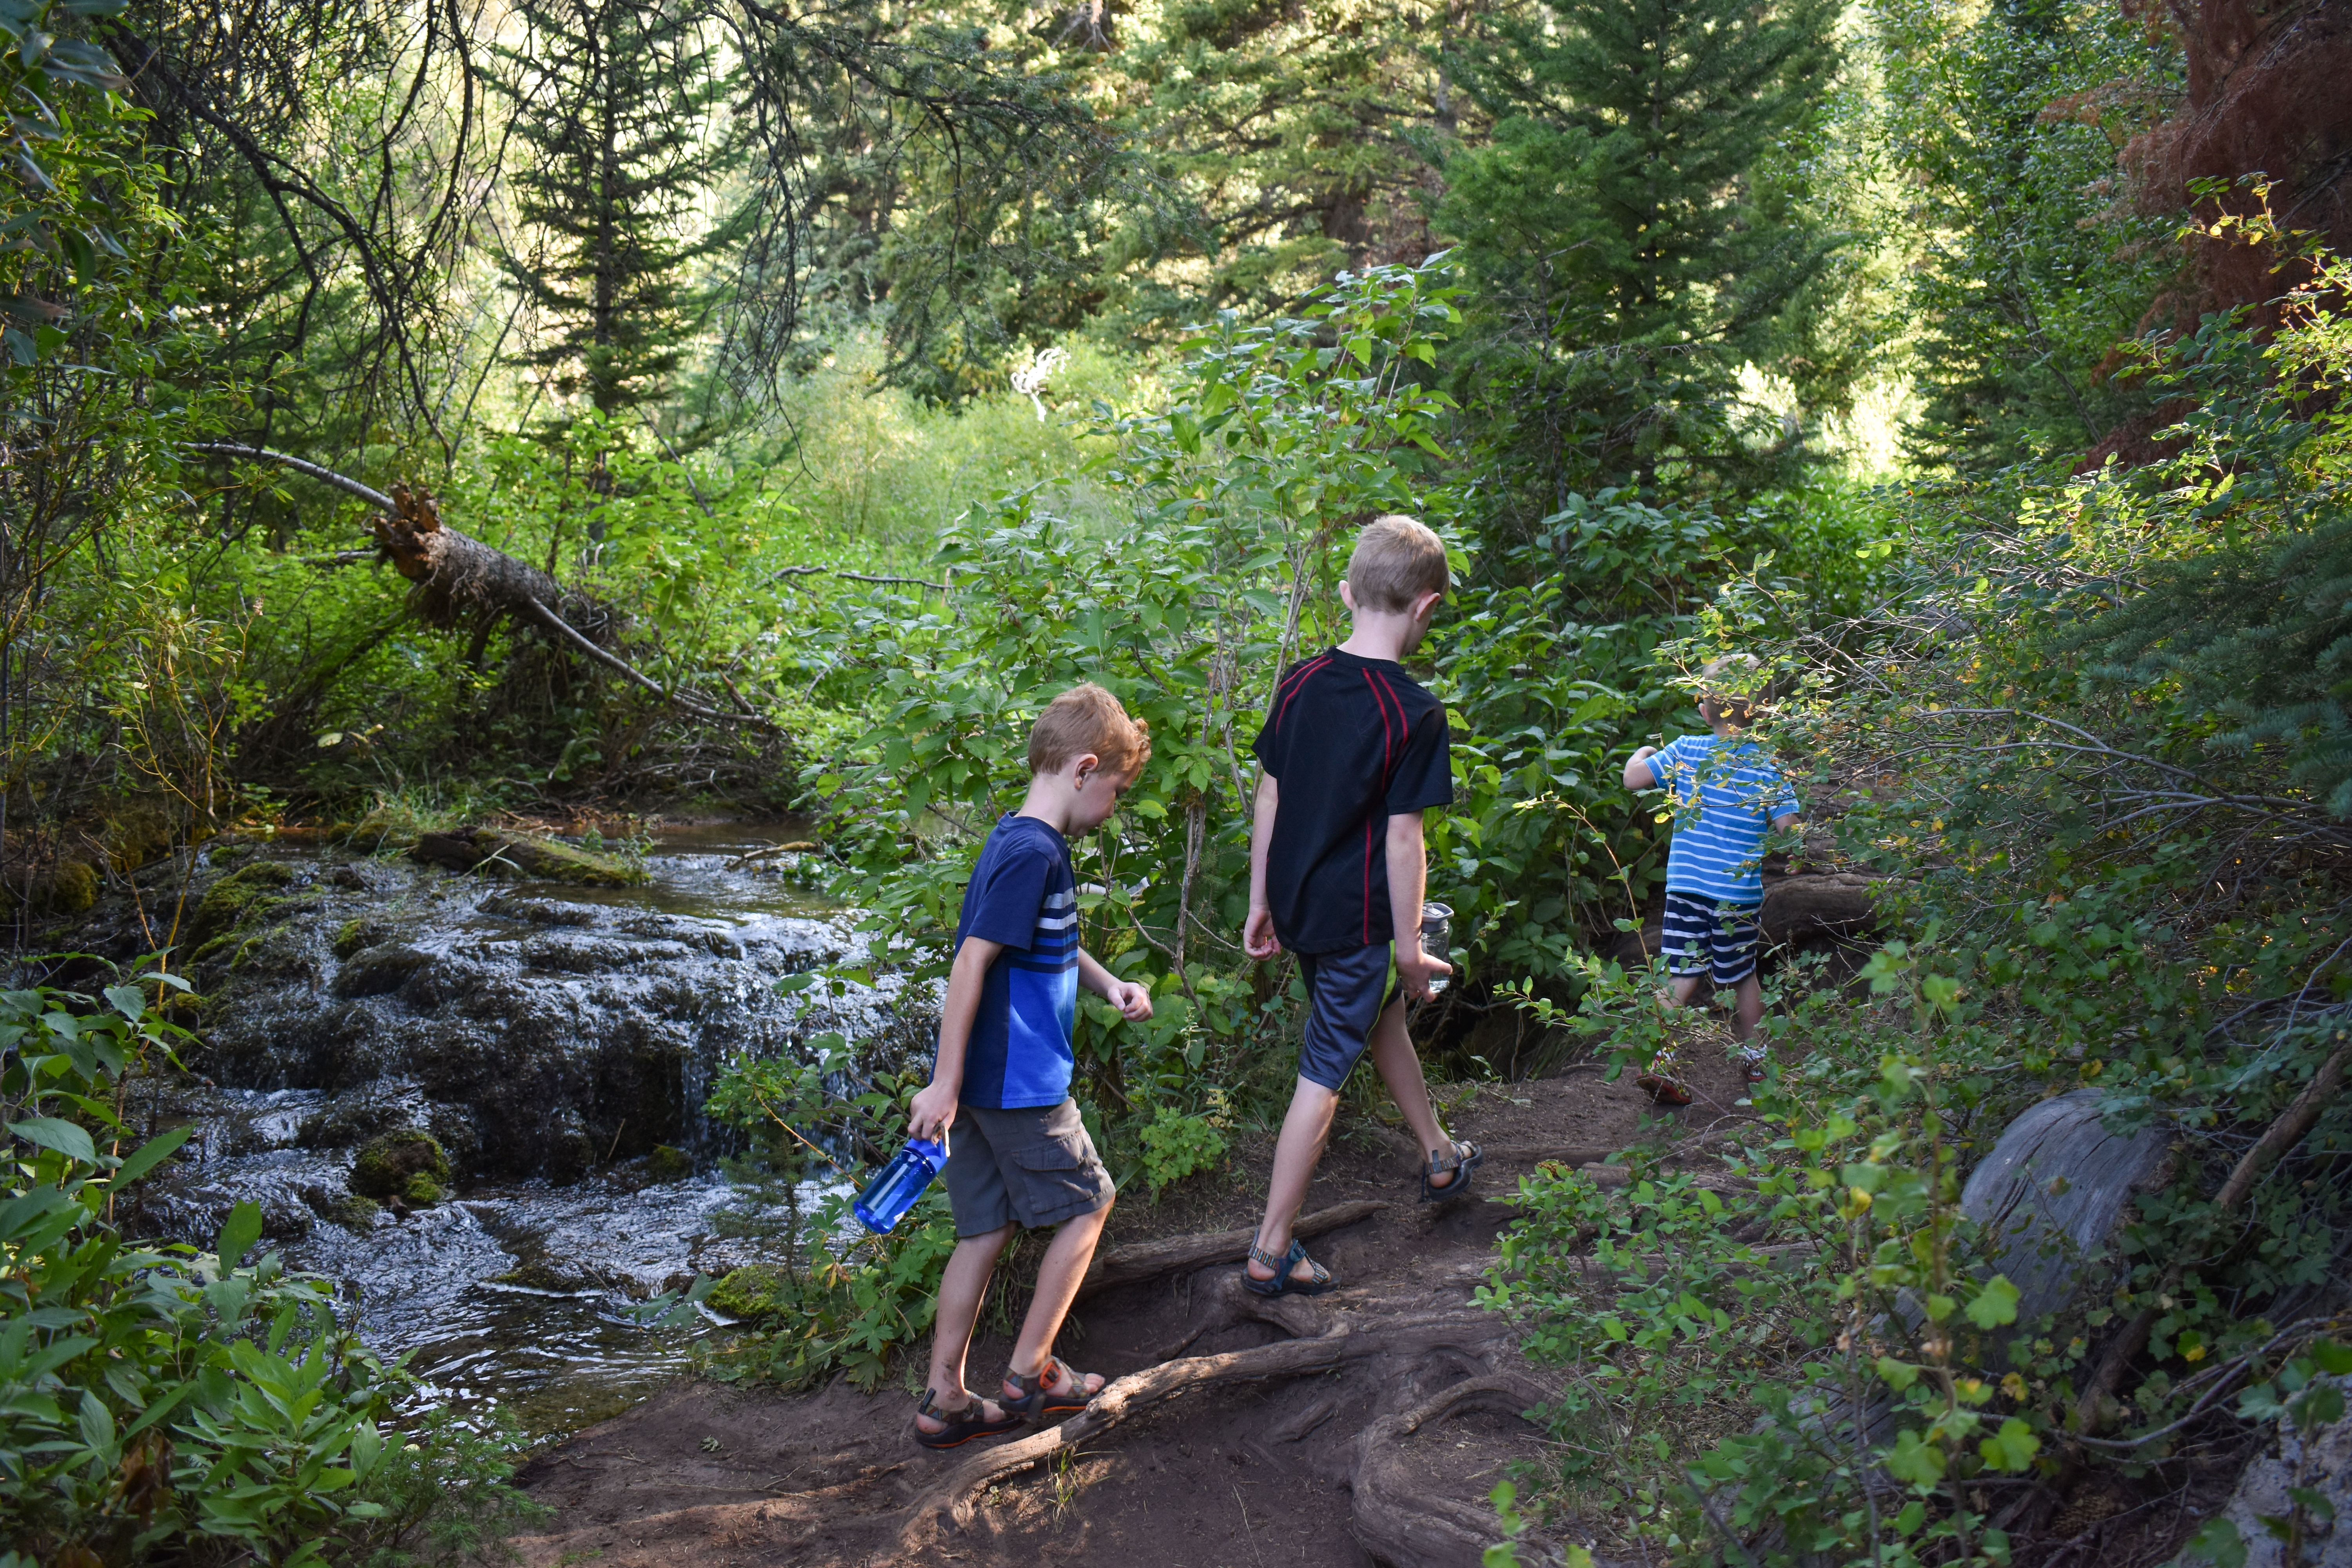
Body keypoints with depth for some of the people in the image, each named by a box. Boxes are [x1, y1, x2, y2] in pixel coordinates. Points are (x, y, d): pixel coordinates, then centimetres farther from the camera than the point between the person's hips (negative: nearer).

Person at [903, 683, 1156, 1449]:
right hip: (1017, 1085, -9)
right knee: (1085, 1206, 8)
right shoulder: (1032, 853, -19)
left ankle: (944, 1401, 16)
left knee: (986, 1231, 12)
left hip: (984, 1081, 9)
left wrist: (1108, 984, 14)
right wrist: (946, 1084, -23)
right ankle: (1029, 1373, 14)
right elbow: (971, 962, -24)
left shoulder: (1024, 842, 12)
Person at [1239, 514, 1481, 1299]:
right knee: (1324, 1075, 3)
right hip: (1356, 918, -7)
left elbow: (1268, 799, 5)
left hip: (1294, 905, 7)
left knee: (1384, 1010, 28)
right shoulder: (1415, 714, -19)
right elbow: (1402, 837, -18)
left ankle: (1440, 1157, 47)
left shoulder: (1299, 683, -1)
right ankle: (1271, 1252, 9)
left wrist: (1260, 903, 14)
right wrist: (1410, 944, -8)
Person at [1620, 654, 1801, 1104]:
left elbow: (1633, 778, -4)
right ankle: (1753, 1058, 30)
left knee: (1684, 976, 1)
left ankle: (1661, 1059, -13)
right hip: (1739, 892, -1)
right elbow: (1787, 828, -8)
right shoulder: (1765, 765, -4)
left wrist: (1642, 753, 17)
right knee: (1744, 976, 16)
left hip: (1685, 885, 1)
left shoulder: (1684, 751, -1)